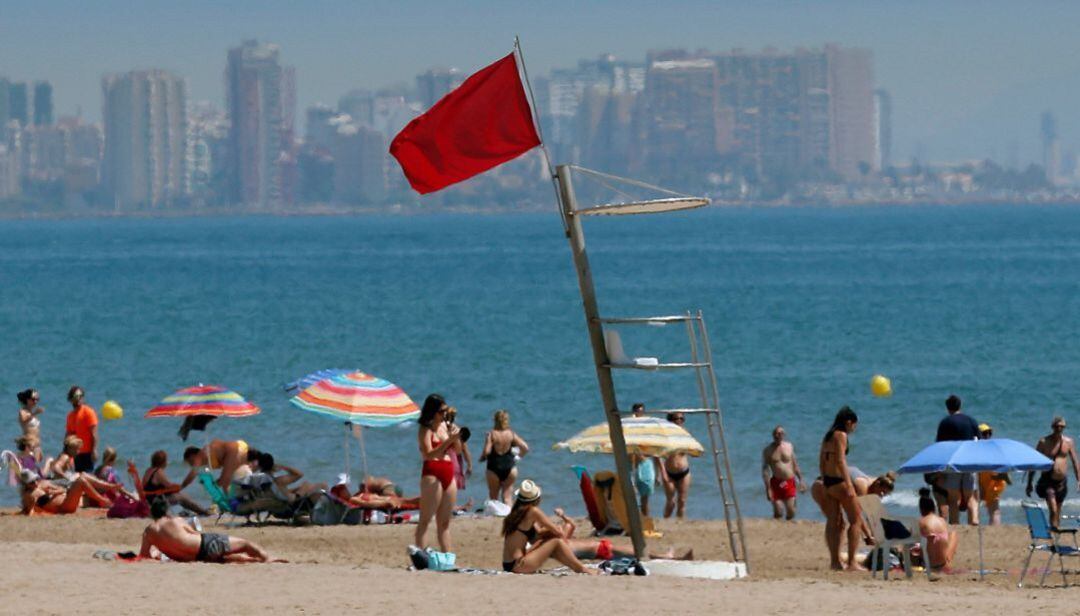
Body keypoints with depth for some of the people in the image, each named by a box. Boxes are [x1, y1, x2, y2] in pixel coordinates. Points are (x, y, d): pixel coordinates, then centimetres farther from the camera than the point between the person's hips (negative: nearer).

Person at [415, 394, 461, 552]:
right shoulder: (425, 430, -7)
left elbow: (456, 451, 17)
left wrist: (456, 438, -4)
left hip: (449, 475, 7)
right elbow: (429, 454, -19)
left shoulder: (445, 426, 13)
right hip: (432, 475, -7)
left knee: (445, 522, 9)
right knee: (425, 520, -8)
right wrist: (449, 440, -24)